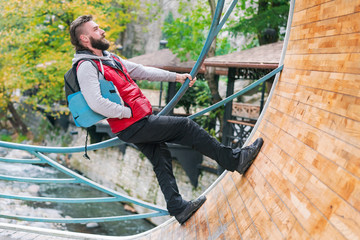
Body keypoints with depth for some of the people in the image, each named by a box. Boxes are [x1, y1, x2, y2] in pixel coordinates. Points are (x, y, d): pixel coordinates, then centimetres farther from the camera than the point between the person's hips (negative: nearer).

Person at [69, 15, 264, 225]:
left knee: (162, 161, 12)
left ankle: (178, 208, 21)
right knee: (185, 126, -6)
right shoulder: (86, 66, -14)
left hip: (141, 123, 9)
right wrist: (128, 111, -20)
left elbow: (141, 71, 20)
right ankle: (235, 160, 3)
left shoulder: (109, 58, 16)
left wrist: (176, 76, 18)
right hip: (133, 126, -9)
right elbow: (96, 103, -27)